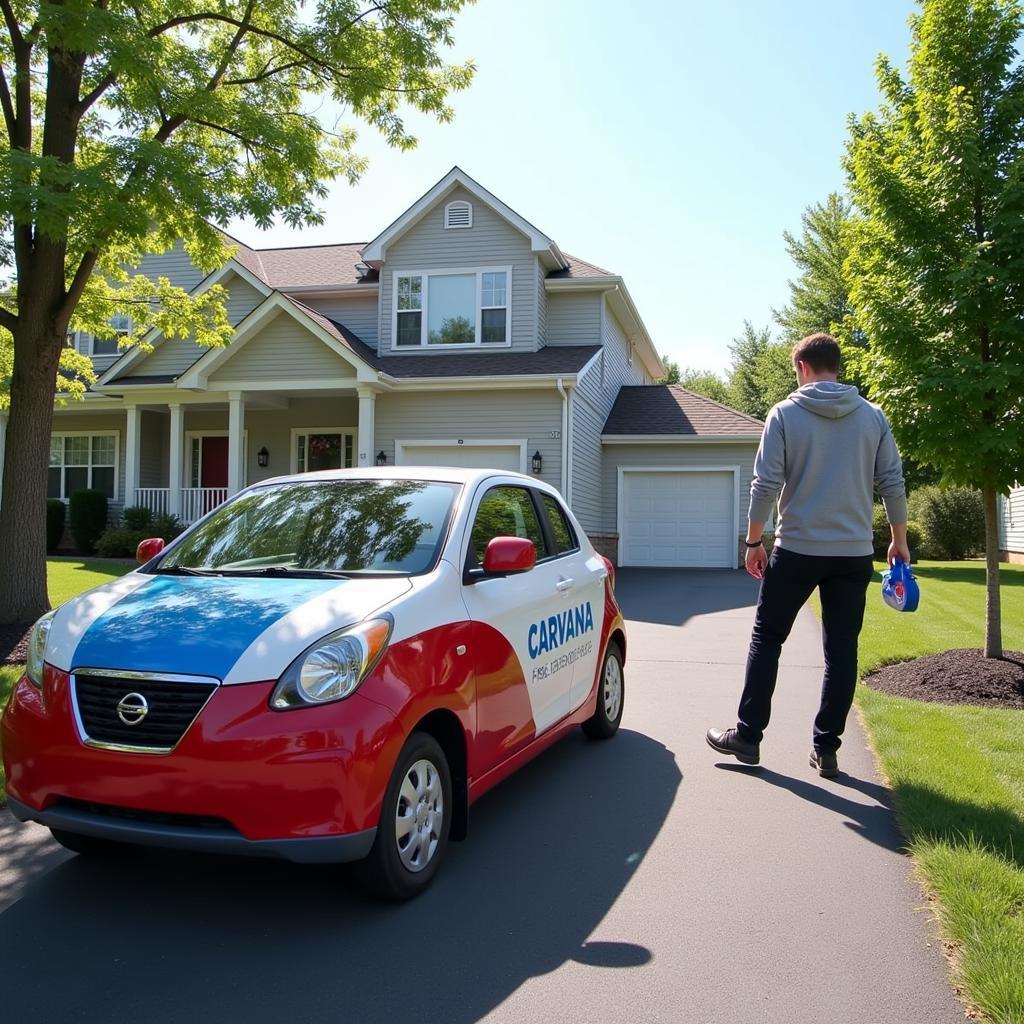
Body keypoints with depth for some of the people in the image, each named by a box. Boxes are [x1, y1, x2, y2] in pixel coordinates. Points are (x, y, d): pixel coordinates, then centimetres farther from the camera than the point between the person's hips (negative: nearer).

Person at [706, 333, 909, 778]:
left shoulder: (785, 414, -5)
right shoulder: (873, 416, 4)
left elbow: (765, 485, -8)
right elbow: (893, 484, 3)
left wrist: (753, 541, 2)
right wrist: (899, 540, 16)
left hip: (797, 550, -2)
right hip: (853, 553, 3)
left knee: (767, 638, 11)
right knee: (842, 650, 9)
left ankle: (748, 734, 15)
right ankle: (826, 748, 13)